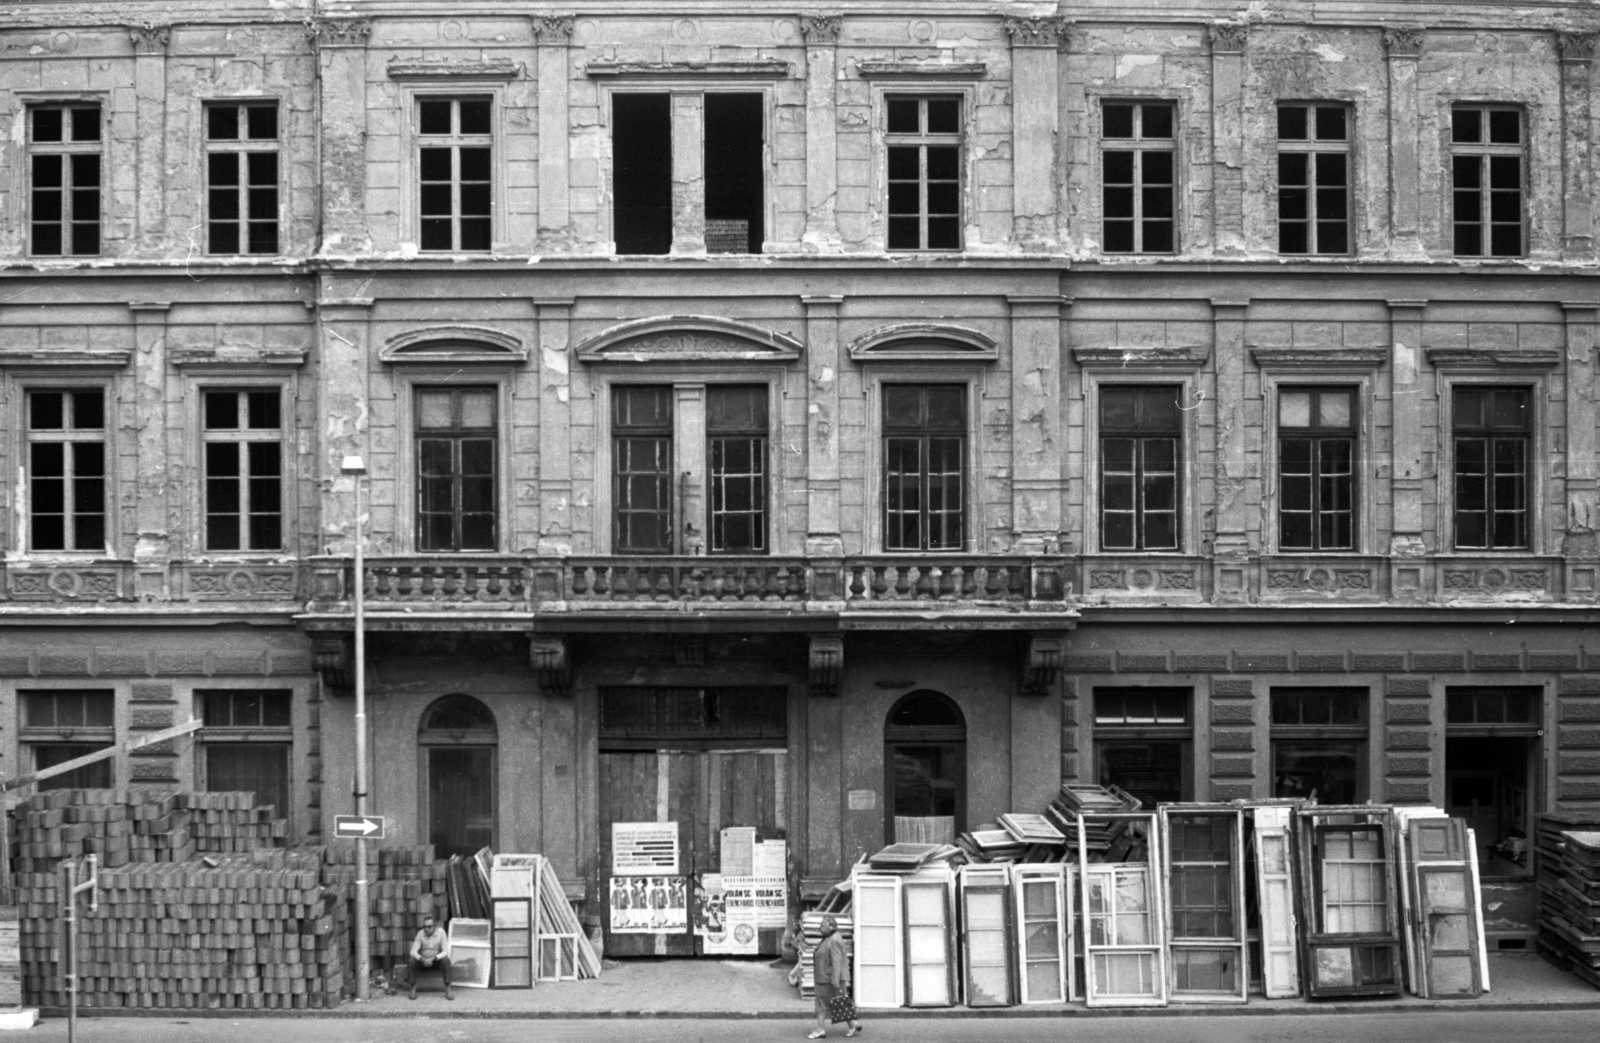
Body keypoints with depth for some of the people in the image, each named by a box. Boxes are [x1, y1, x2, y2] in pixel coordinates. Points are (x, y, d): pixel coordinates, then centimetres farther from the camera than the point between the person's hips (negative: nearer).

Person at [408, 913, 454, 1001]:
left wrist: (433, 958, -34)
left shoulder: (441, 932, -15)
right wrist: (422, 959, -37)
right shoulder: (420, 934, -11)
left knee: (446, 960, -33)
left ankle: (448, 989, -26)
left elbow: (445, 952, -17)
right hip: (423, 961, 1)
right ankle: (413, 989, -21)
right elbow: (413, 952, -16)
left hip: (437, 960, -1)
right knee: (413, 961, -30)